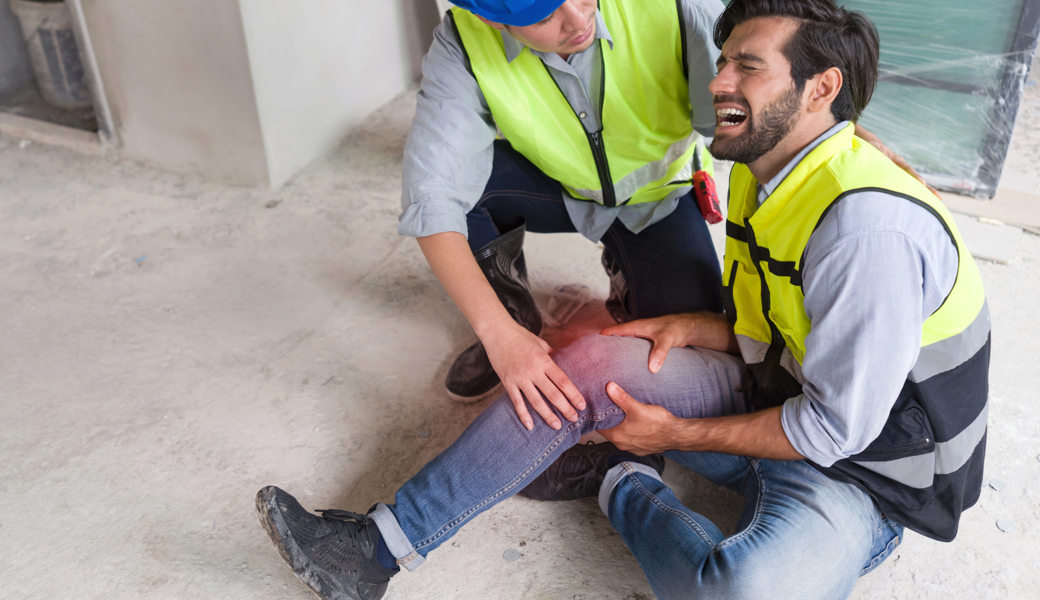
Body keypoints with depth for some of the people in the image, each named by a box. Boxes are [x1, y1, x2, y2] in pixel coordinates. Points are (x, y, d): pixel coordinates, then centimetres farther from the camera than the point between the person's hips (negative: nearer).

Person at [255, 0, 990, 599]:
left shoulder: (868, 224, -29)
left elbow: (837, 427, -23)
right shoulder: (768, 176, 2)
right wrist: (695, 329, -6)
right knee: (592, 361, -11)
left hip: (858, 472, -7)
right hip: (778, 401, 8)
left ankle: (621, 483, -5)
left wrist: (680, 433, -13)